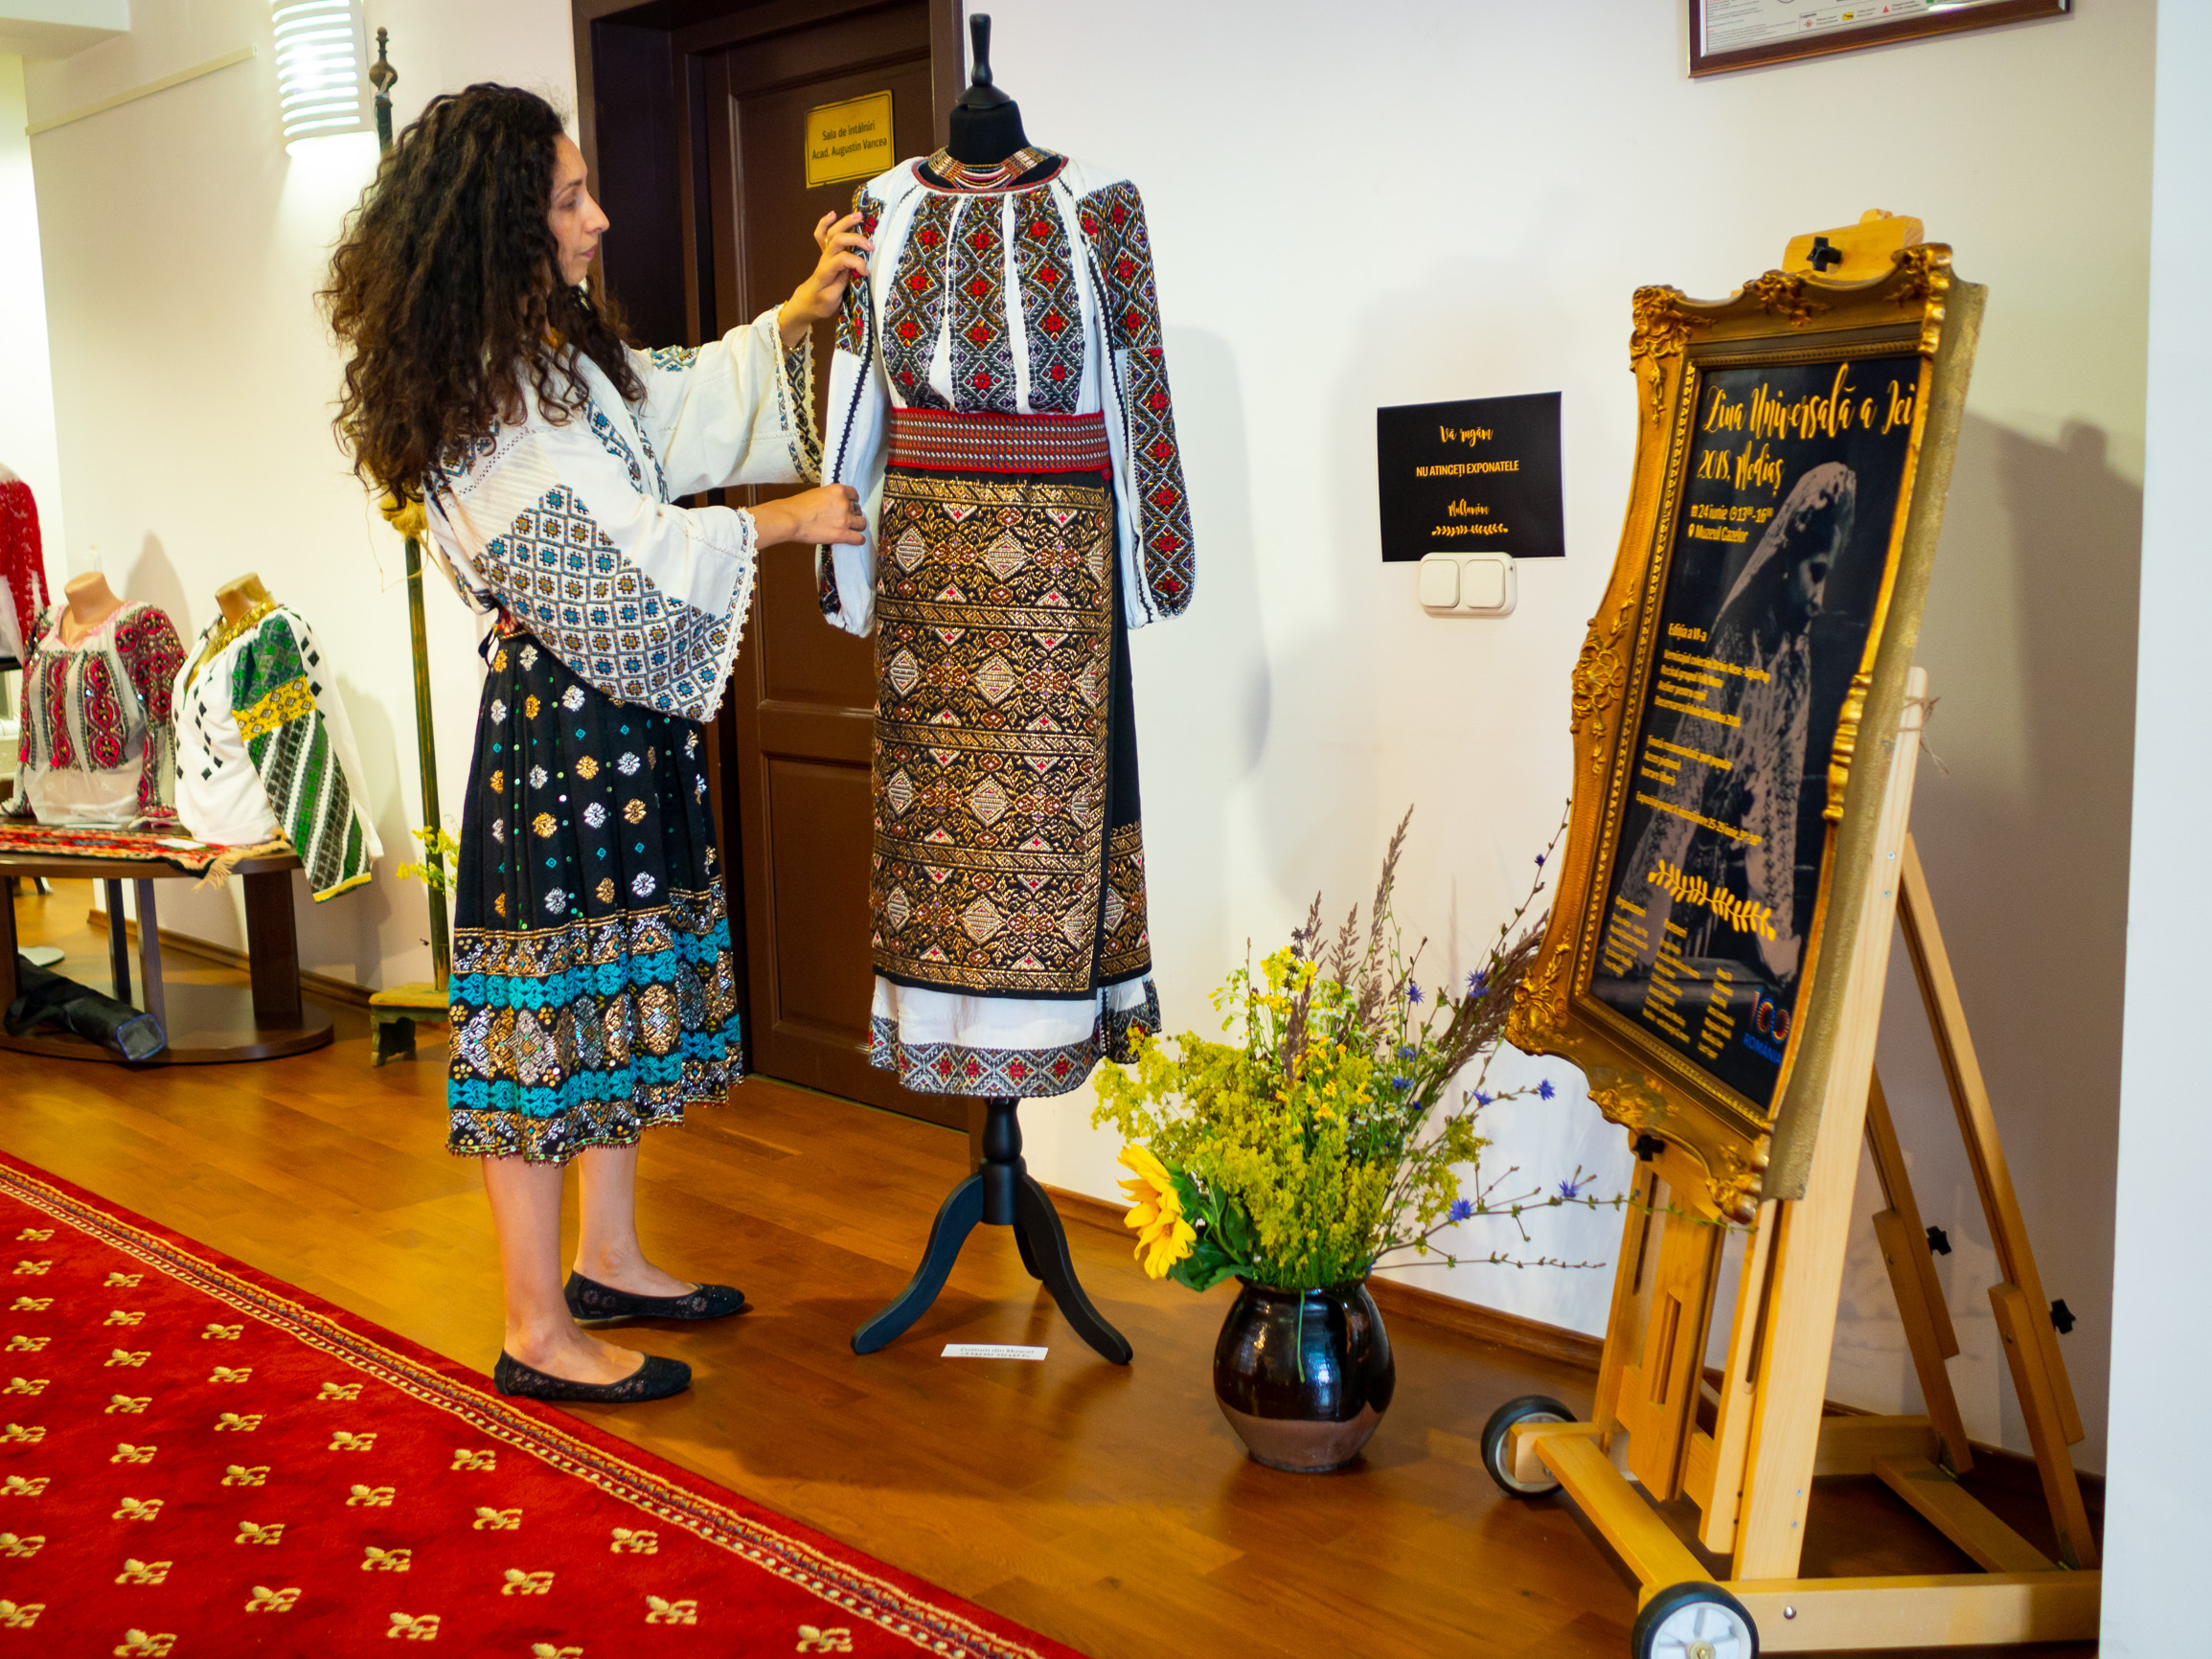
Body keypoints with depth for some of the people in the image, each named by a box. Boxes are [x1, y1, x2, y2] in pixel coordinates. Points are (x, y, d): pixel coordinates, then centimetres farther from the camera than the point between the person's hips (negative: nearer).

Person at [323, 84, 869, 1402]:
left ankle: (611, 1263, 31)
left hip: (628, 719, 10)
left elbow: (684, 399, 24)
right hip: (557, 725, -10)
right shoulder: (478, 400, -18)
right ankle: (540, 1335, 9)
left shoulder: (563, 348, 12)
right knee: (554, 998, -2)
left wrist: (799, 314, 14)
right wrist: (777, 522, -10)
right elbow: (614, 557, -19)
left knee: (623, 986, 16)